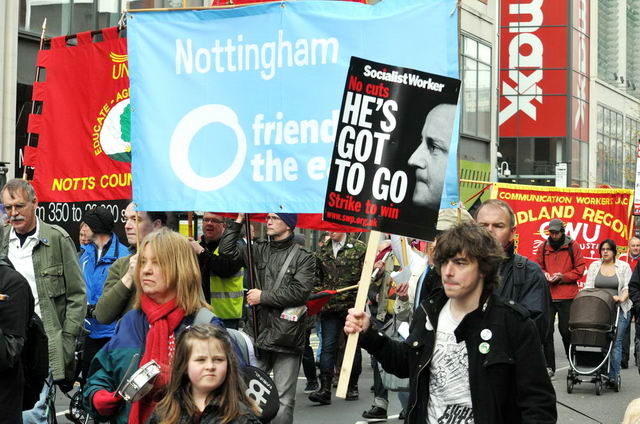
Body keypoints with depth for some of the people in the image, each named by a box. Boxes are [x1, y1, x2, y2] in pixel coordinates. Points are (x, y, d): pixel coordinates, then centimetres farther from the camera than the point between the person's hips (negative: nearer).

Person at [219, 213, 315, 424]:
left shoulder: (303, 258, 0)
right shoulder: (258, 250, 12)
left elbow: (299, 292, -12)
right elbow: (227, 251, 5)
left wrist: (263, 296, -9)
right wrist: (239, 220, 3)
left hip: (286, 336, -3)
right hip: (257, 333, 4)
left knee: (284, 400, 1)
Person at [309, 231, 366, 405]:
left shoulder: (359, 248, 0)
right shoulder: (323, 251, 13)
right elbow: (318, 278, 20)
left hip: (352, 305, -3)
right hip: (329, 306, 3)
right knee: (328, 346, -5)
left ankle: (352, 387, 21)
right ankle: (325, 389, -8)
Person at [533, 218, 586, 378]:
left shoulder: (573, 246, 1)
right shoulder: (543, 247, 9)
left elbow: (580, 269, 0)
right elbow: (536, 266, 17)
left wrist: (563, 276, -11)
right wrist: (544, 274, -4)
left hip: (567, 296, -3)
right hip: (547, 295, 3)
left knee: (566, 331, 2)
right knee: (546, 330, 0)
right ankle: (549, 366, 8)